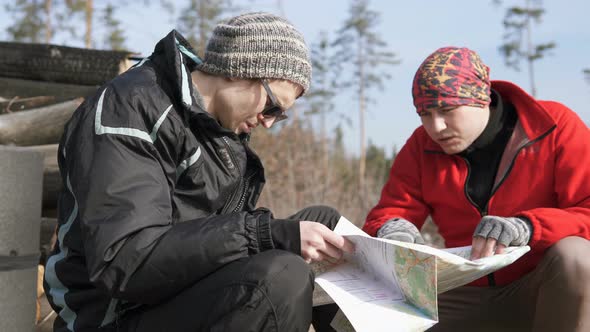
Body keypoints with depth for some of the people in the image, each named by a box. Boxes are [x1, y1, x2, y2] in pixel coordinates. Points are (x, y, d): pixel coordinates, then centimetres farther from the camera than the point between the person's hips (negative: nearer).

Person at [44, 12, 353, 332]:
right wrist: (271, 235, -31)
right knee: (280, 278, -32)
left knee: (323, 220, 6)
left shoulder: (221, 125, 9)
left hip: (198, 292, 8)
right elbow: (125, 261, -28)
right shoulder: (130, 108, -17)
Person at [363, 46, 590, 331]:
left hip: (548, 288, -1)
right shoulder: (422, 146, 4)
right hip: (467, 294, 2)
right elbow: (387, 215, 2)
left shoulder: (556, 127, -7)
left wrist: (528, 226, -34)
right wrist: (393, 231, -23)